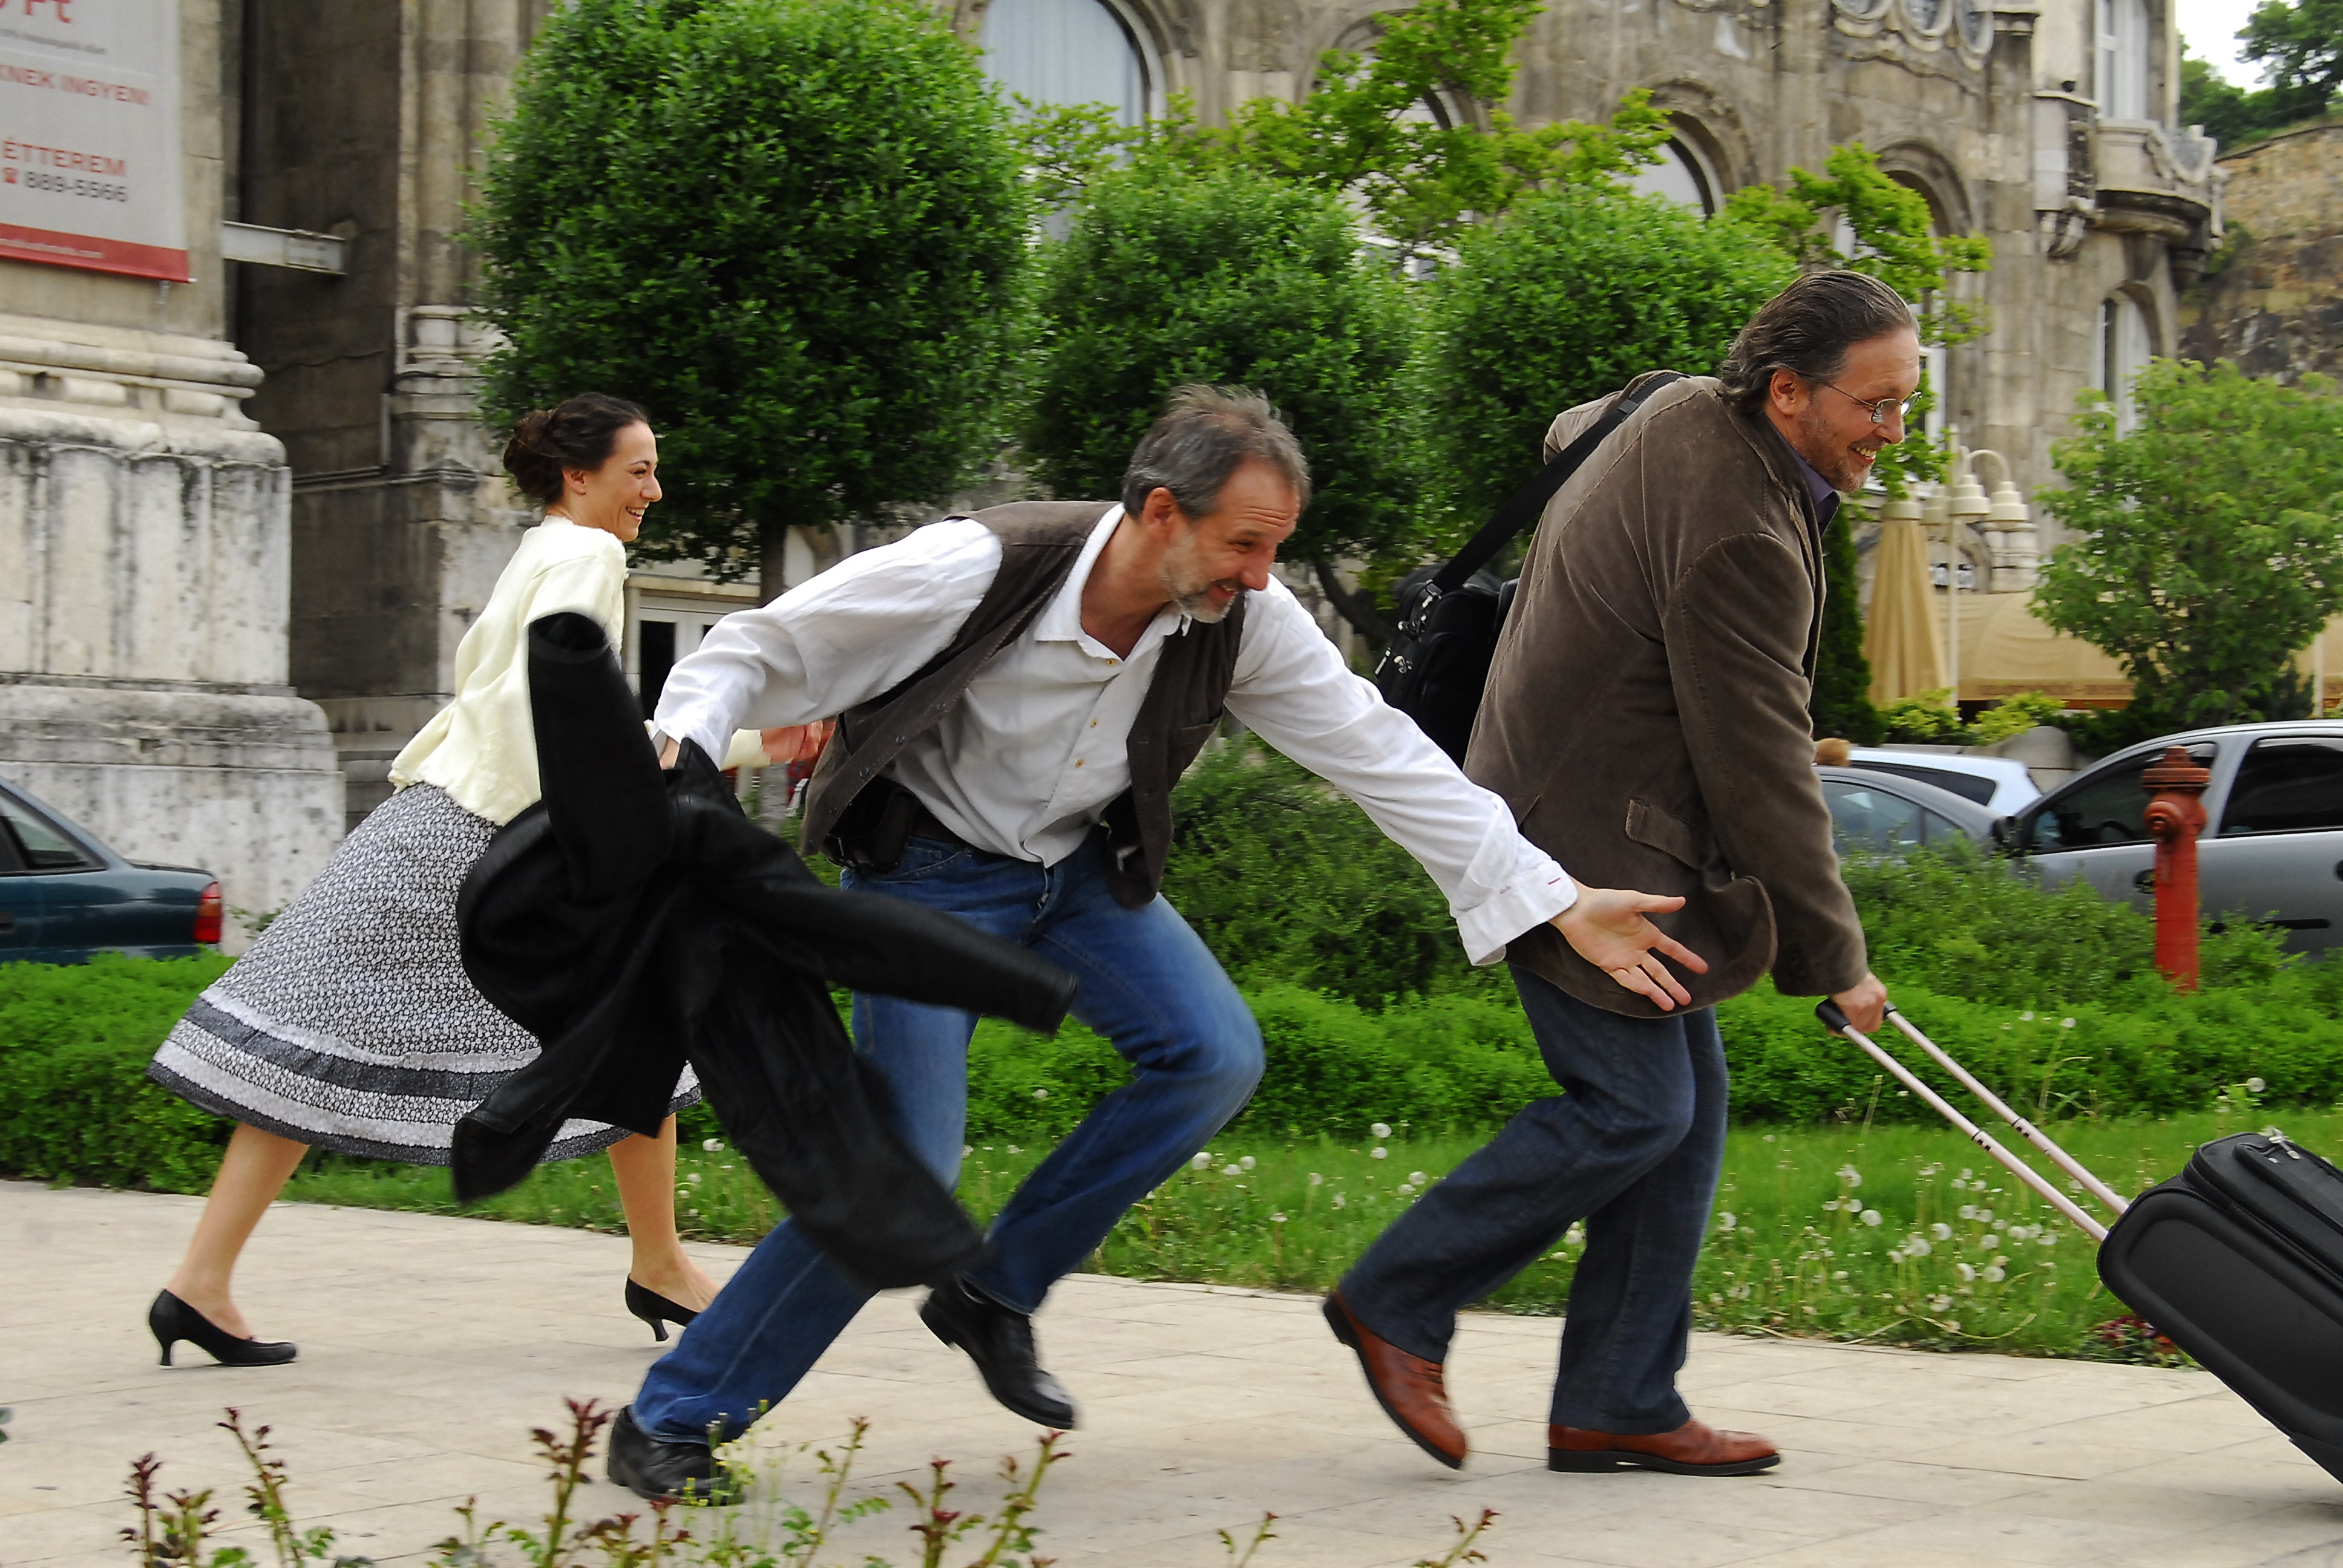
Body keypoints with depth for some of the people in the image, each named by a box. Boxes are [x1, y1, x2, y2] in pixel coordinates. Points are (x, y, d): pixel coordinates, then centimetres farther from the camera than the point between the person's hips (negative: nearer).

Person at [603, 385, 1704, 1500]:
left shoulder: (1244, 618, -17)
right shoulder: (977, 570, -30)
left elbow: (1384, 759, -12)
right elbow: (756, 654, -20)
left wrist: (1561, 905, -16)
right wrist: (677, 754, -40)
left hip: (1079, 866, 6)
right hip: (928, 871, -5)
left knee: (1216, 1056, -13)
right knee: (903, 1164, -17)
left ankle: (997, 1294, 6)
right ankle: (670, 1421, -3)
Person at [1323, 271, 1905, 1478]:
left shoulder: (1683, 414, 6)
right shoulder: (1740, 536, -24)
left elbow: (1570, 432, 30)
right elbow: (1759, 770, -21)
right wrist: (1834, 958, -11)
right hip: (1587, 845, -11)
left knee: (1686, 1106, 8)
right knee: (1632, 1106, -10)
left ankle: (1619, 1404, 10)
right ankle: (1397, 1301, 4)